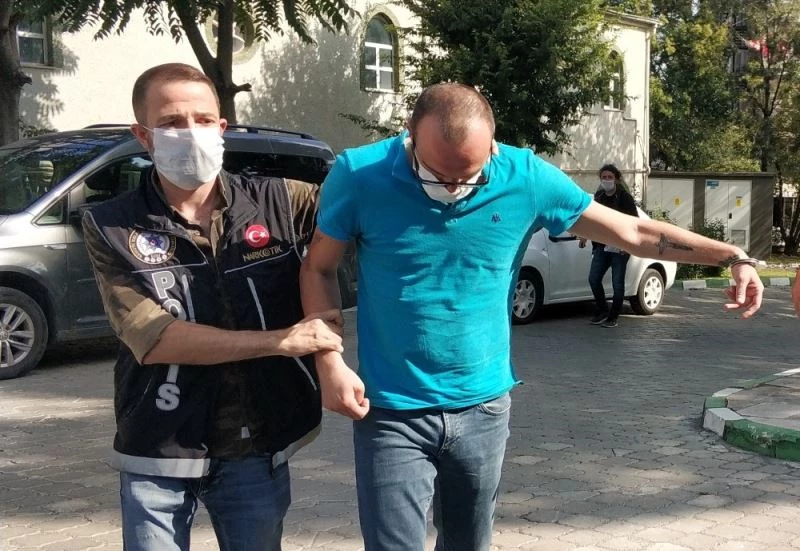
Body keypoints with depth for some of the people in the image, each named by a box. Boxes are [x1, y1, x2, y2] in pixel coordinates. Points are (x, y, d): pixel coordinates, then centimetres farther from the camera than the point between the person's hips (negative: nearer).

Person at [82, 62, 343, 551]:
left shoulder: (278, 203, -3)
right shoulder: (111, 228, -7)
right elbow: (151, 340, -16)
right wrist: (281, 340, -19)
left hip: (258, 448, 2)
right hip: (157, 455, -1)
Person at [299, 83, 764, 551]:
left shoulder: (526, 177, -9)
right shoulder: (359, 176, -13)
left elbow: (633, 232, 0)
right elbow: (319, 268, 0)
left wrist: (733, 256, -2)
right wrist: (331, 363, -12)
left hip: (484, 408, 3)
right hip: (392, 413, -2)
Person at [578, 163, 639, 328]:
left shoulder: (624, 197, -7)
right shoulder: (598, 196, 10)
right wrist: (585, 236, 14)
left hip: (620, 248, -5)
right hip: (601, 246, 5)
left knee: (617, 284, 0)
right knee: (593, 279, 1)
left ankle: (613, 318, 9)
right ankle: (602, 311, 19)